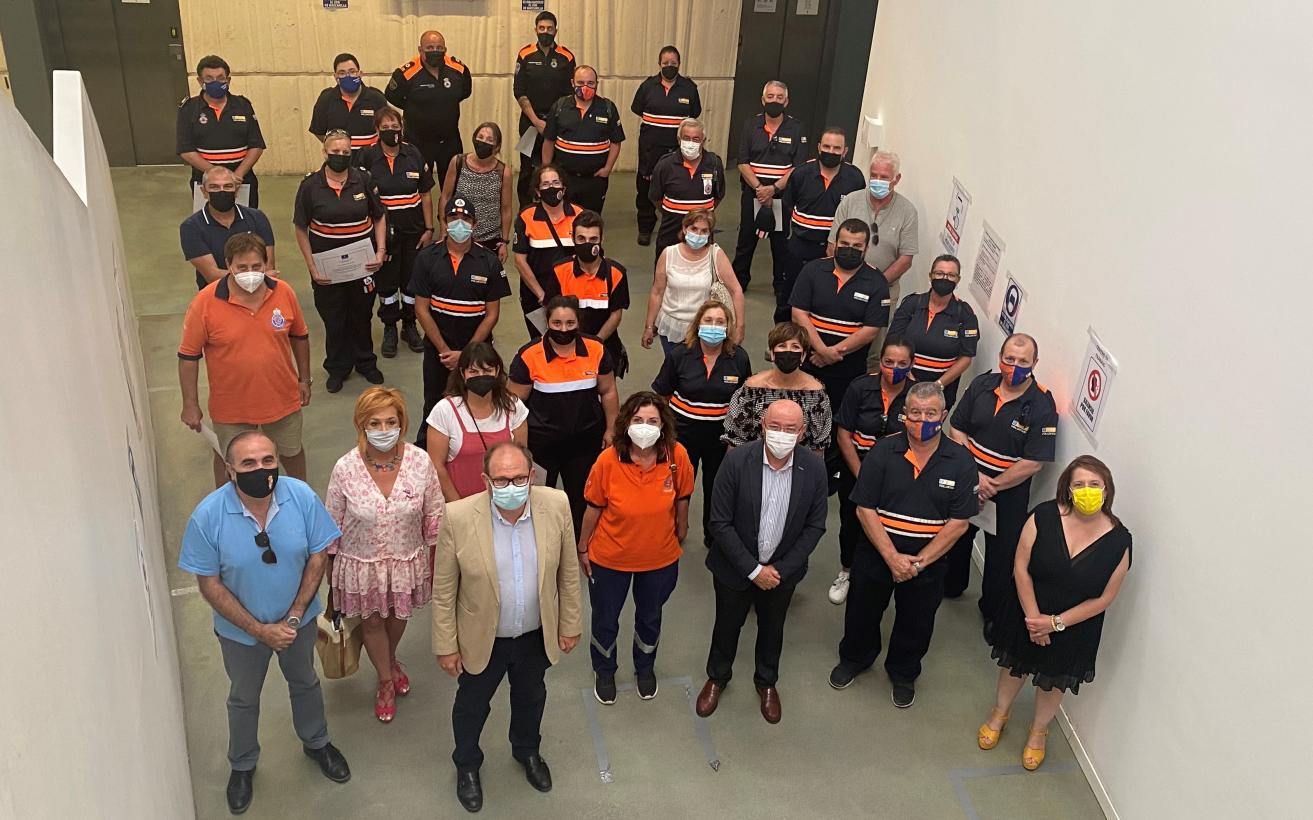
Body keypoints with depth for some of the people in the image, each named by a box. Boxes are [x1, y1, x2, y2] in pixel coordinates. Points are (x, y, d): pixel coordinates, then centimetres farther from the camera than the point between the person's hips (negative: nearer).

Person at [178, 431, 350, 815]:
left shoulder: (302, 496, -25)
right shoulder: (208, 516, -28)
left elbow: (317, 556, -12)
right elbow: (209, 584, -19)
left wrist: (295, 615, -17)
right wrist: (259, 630, -20)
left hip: (297, 618, 1)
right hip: (240, 629, -1)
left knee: (305, 683, 27)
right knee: (244, 698, 24)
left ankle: (316, 743, 56)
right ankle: (242, 765, 52)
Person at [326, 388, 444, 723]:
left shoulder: (420, 462, -21)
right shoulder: (345, 469, -23)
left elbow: (434, 517, -6)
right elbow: (332, 526, -8)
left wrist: (435, 564, 3)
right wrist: (330, 574, 1)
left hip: (407, 559, 2)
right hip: (362, 563, -1)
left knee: (399, 615, 26)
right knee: (371, 621, 21)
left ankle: (391, 660, 61)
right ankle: (386, 681, 49)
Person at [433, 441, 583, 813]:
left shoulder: (556, 505, -20)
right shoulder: (458, 518, -26)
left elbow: (568, 572, -5)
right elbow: (443, 591, -14)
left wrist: (570, 625, 2)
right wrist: (446, 646, -8)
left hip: (536, 636, 2)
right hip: (482, 639, -2)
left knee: (531, 697, 29)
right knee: (471, 705, 24)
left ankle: (527, 750, 60)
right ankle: (466, 764, 54)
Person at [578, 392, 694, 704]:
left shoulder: (677, 456, -22)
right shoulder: (608, 461, -26)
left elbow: (681, 501, -4)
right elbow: (594, 509, -12)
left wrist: (679, 537, 9)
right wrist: (583, 549, -1)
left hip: (660, 559, 1)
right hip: (610, 558, -1)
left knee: (650, 617, 26)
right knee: (605, 619, 21)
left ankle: (645, 667, 56)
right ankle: (604, 671, 52)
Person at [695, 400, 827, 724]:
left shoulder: (814, 468, -18)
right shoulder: (737, 461, -24)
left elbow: (814, 526, -7)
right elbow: (720, 523, -19)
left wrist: (782, 569, -12)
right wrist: (753, 569, -18)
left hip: (782, 569, 2)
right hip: (735, 567, -1)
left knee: (772, 629, 23)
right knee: (727, 625, 21)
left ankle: (766, 682, 50)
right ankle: (717, 677, 49)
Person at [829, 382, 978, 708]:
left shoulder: (960, 462, -13)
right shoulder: (883, 451, -13)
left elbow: (958, 523, -12)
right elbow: (865, 509, -13)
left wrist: (918, 562, -16)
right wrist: (892, 557, -19)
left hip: (928, 561, 0)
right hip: (876, 554, 0)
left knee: (915, 623, 18)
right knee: (862, 612, 20)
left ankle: (903, 673, 46)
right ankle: (854, 658, 49)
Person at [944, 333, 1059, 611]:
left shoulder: (1042, 406, -20)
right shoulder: (981, 385, -7)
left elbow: (1033, 463, -20)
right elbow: (957, 430, -4)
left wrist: (992, 486, -18)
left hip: (1009, 492, -4)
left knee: (1001, 554, 9)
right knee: (958, 537, 25)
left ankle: (993, 612, 32)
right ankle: (950, 588, 51)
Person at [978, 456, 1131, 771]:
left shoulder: (1118, 540, -21)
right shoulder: (1044, 517, -22)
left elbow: (1104, 599, -13)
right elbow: (1021, 567, -15)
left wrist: (1055, 623, -16)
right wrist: (1033, 616, -17)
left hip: (1074, 628, 0)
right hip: (1027, 612, 1)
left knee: (1053, 682, 21)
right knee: (1015, 666, 24)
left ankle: (1039, 732, 50)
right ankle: (999, 714, 53)